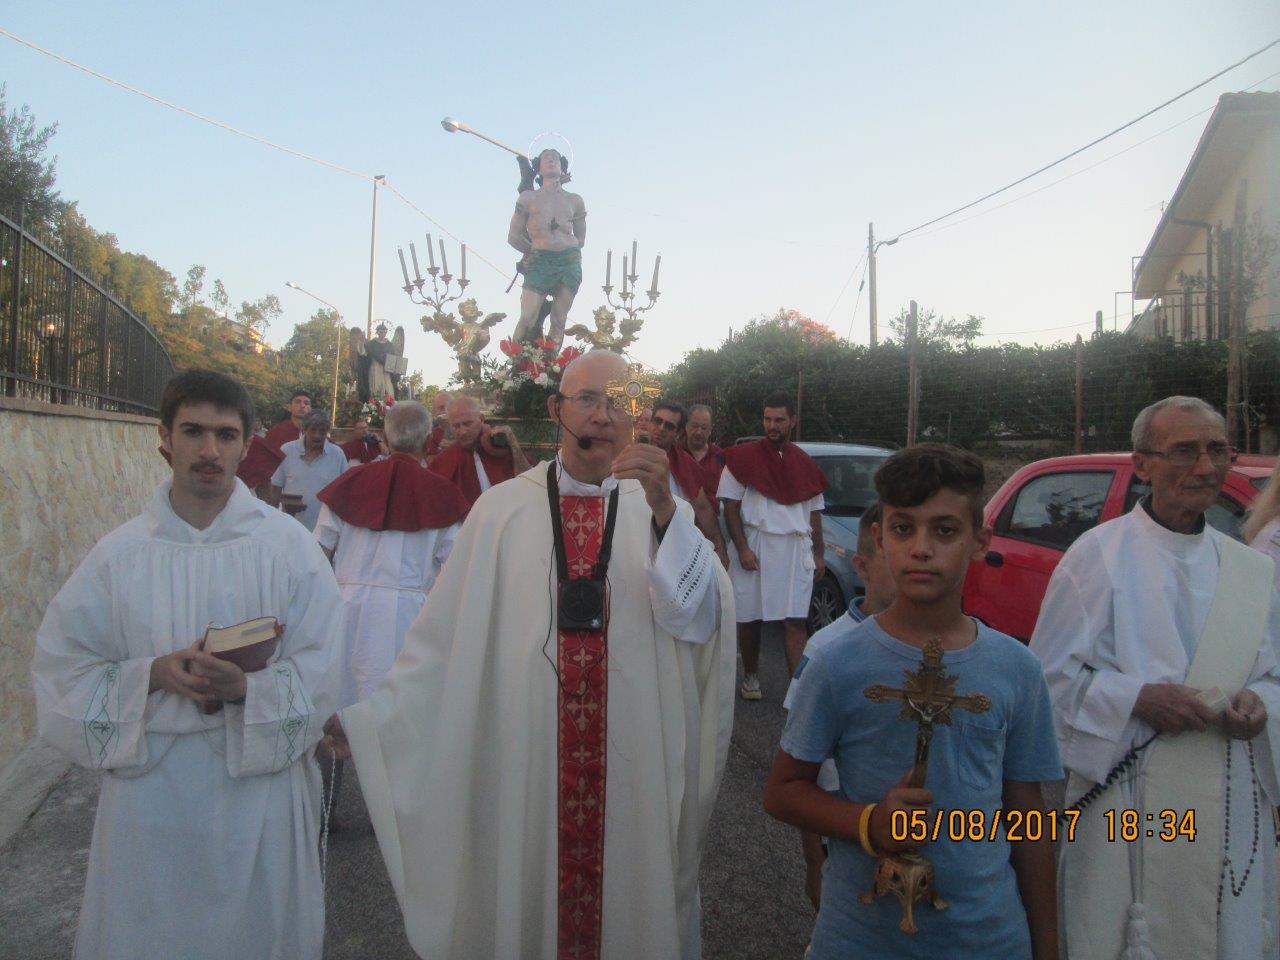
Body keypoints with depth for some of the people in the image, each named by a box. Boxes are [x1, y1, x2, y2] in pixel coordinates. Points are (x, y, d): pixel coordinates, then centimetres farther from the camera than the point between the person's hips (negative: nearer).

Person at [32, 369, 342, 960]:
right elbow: (61, 667, 1)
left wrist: (246, 687, -23)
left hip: (260, 789, -1)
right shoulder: (119, 553, 0)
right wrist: (151, 675, -16)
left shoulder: (289, 544, -5)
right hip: (150, 789, 1)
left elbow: (323, 668, -7)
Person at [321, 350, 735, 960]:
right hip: (526, 765, 0)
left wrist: (664, 509, -27)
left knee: (629, 898, 14)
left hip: (631, 767, 1)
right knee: (526, 895, 13)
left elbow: (696, 621, -15)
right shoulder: (502, 510, -2)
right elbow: (447, 637, 0)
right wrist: (366, 718, -4)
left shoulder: (659, 510, -1)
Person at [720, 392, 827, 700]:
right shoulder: (744, 457, 2)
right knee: (749, 618, 6)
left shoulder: (805, 464, 13)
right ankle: (750, 677, 23)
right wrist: (742, 549, -11)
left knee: (795, 621, -4)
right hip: (755, 546, -2)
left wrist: (818, 555, 11)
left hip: (796, 550, 2)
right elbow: (731, 507, -2)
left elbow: (814, 513, 18)